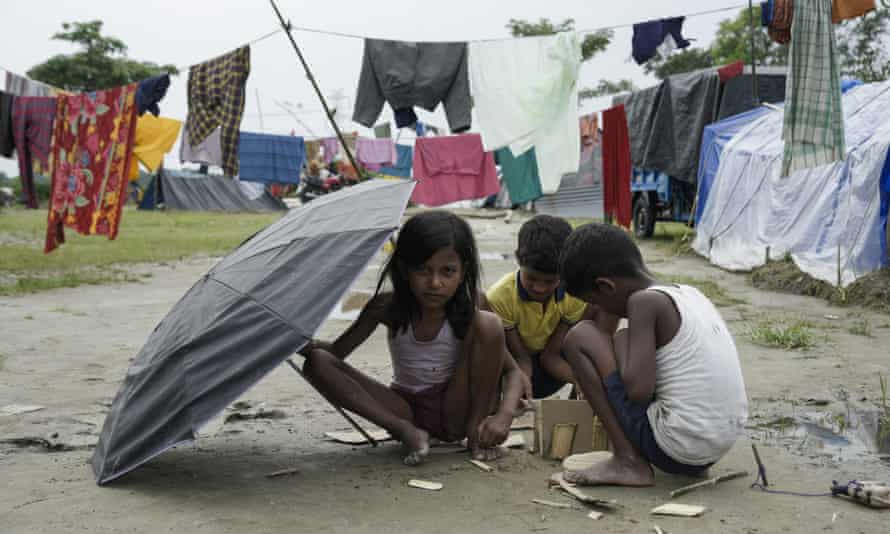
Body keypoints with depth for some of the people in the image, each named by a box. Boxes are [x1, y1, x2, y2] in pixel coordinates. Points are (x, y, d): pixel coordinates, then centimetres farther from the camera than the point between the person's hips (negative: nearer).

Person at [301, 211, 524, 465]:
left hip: (456, 413, -2)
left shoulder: (468, 316, -16)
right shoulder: (387, 307, -11)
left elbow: (512, 371, -11)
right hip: (406, 408, 2)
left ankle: (476, 430, -11)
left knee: (489, 323, -25)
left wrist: (504, 415, -31)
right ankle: (407, 432, -20)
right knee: (318, 362, -19)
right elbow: (337, 351, -2)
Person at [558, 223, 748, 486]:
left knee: (579, 336, -1)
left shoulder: (644, 301, -12)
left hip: (674, 449, -8)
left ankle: (628, 461, -2)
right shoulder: (690, 294, 11)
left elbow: (638, 389, -19)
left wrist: (620, 343, -2)